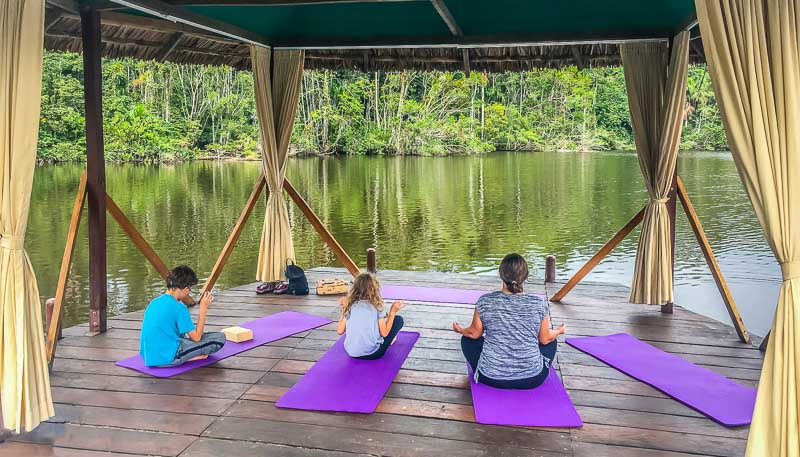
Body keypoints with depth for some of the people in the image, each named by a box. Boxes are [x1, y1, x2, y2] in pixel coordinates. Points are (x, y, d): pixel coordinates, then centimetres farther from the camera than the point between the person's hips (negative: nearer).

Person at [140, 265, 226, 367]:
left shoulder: (154, 302, 9)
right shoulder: (179, 307, -15)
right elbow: (196, 337, -9)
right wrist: (203, 308, -5)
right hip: (167, 358, -8)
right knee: (220, 337, -6)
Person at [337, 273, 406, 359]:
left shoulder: (350, 306, -1)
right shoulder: (376, 306, -10)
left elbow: (340, 331, 2)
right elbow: (384, 333, -8)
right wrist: (393, 312, -1)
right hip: (372, 354, -5)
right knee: (398, 319, 11)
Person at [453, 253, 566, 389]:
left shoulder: (485, 301, -14)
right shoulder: (539, 304, -13)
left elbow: (474, 333, 2)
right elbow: (545, 339, 1)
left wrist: (460, 330, 24)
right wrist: (559, 331, 24)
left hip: (491, 377, -1)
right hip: (532, 379, 1)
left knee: (467, 339, 26)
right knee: (552, 341, 28)